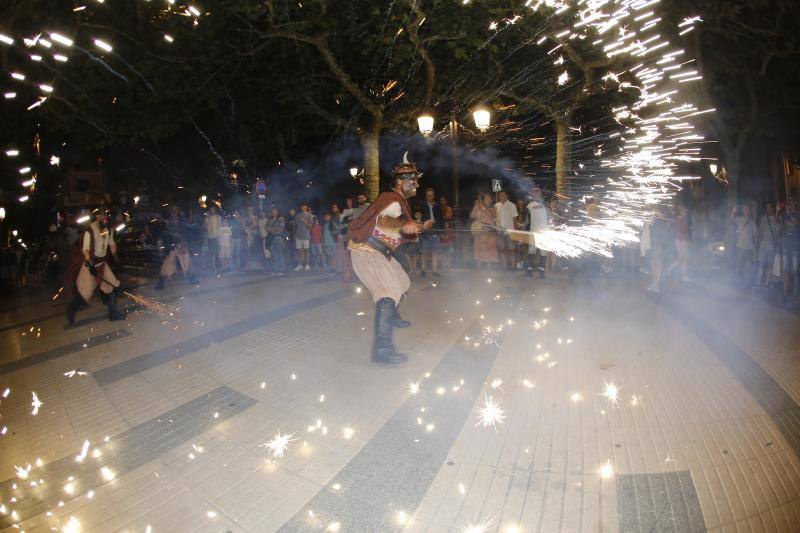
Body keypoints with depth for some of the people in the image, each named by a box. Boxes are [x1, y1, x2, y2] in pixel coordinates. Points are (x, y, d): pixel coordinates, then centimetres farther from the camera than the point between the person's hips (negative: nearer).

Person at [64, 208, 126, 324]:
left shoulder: (109, 230, 0)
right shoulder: (90, 231, -20)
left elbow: (112, 244, 15)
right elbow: (85, 250, -22)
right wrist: (90, 265, -29)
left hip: (102, 262, 6)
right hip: (90, 263, -6)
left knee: (112, 286, 1)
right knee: (85, 291, -2)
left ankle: (113, 313, 12)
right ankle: (71, 310, 24)